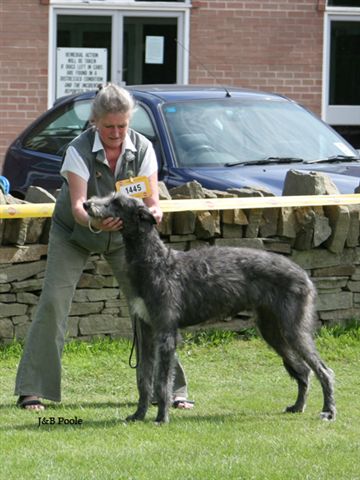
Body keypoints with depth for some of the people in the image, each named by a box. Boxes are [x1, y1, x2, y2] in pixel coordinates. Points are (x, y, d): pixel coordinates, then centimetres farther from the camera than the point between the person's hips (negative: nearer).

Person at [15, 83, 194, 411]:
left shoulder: (142, 148, -17)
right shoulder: (79, 150, -25)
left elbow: (152, 200, -22)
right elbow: (77, 205, -34)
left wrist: (153, 213, -46)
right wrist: (95, 222, -55)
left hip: (123, 235, 2)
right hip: (73, 233, -2)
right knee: (53, 302, -15)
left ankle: (172, 389, 4)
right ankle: (32, 391, -11)